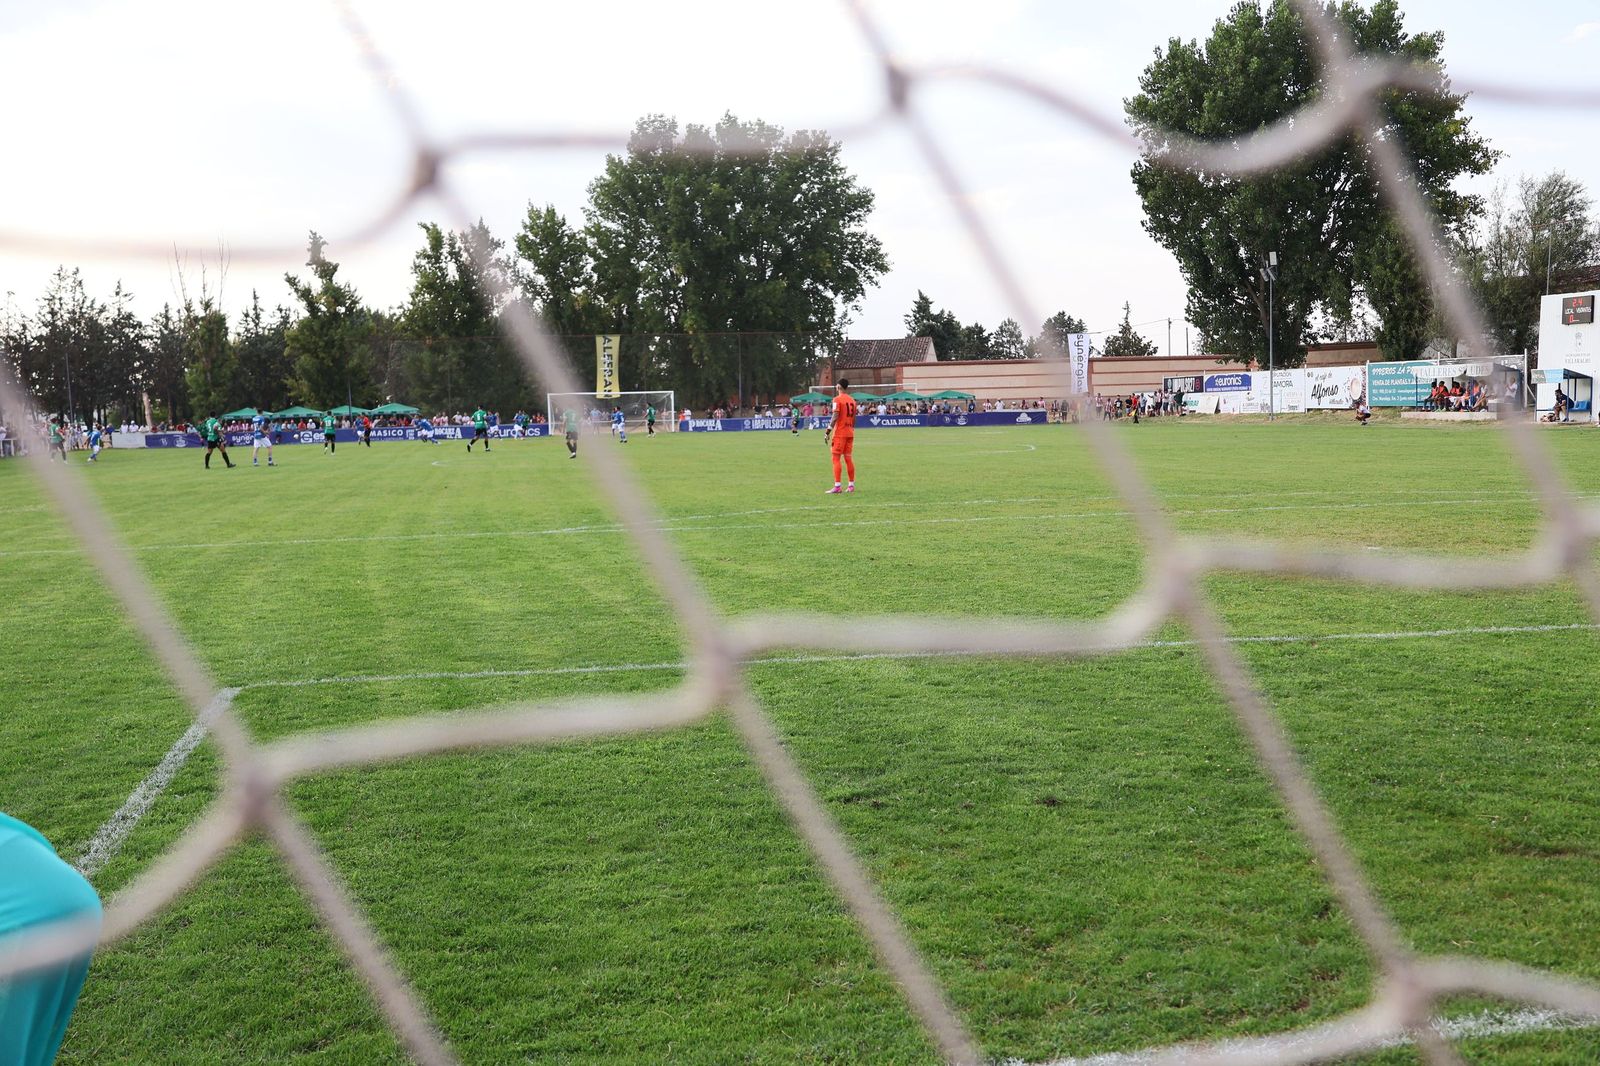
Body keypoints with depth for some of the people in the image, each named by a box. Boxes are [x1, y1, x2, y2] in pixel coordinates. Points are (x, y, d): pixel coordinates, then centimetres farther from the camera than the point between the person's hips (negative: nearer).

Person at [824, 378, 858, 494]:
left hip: (839, 433, -7)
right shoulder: (852, 400, 11)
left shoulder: (837, 399, -10)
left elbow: (835, 416, -16)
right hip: (850, 433, 7)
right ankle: (851, 485, 14)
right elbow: (854, 418, 14)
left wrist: (828, 431, -13)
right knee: (849, 458, 11)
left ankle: (837, 487, -12)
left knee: (836, 458, -5)